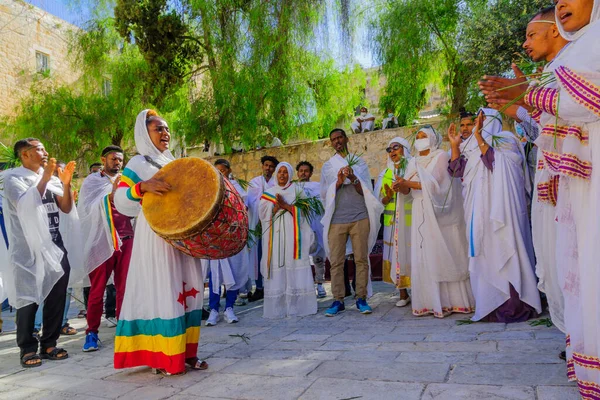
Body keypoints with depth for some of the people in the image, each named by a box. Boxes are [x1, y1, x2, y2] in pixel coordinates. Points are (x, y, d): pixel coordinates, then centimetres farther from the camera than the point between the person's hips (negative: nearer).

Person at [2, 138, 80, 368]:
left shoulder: (51, 179, 12)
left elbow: (66, 209, 4)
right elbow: (25, 205, -19)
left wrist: (66, 184, -10)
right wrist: (44, 178, -21)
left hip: (57, 248, 5)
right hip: (29, 250, -5)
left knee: (56, 298, 6)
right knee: (29, 300, -2)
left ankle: (49, 344, 16)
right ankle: (28, 349, 8)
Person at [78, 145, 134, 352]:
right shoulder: (92, 181, 4)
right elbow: (89, 209, -10)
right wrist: (111, 195, -23)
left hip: (126, 239, 3)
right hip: (102, 242, -3)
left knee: (124, 287, 5)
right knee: (97, 289, 3)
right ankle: (92, 331, 12)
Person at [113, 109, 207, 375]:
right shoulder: (139, 163, -2)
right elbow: (120, 199, -12)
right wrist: (143, 186, -29)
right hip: (156, 238, -7)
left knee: (187, 289, 7)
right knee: (162, 291, -6)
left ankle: (185, 352, 17)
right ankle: (163, 356, 4)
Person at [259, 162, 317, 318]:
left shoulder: (297, 190, 12)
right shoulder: (269, 193, 15)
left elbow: (303, 210, 1)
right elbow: (263, 213, 4)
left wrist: (285, 205, -9)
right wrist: (277, 205, -11)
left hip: (293, 235, -1)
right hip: (276, 236, 1)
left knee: (295, 268, -6)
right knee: (277, 267, -4)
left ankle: (297, 306, -1)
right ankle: (277, 308, -1)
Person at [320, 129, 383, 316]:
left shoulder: (359, 162, 12)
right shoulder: (327, 166, 13)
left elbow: (366, 191, 4)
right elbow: (324, 195, 7)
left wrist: (353, 178, -14)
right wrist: (338, 183, -10)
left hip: (360, 218, 0)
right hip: (336, 220, 1)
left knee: (361, 259, 0)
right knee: (336, 261, -1)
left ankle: (361, 298, 7)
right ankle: (338, 300, 4)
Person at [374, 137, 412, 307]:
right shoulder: (385, 174, 13)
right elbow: (380, 201, 11)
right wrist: (388, 197, -12)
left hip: (410, 220, -3)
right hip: (392, 221, 3)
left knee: (412, 253, -5)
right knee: (395, 253, 2)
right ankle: (403, 293, 11)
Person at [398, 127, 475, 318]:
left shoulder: (441, 156, 0)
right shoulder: (413, 162, 17)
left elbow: (434, 183, -12)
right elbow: (406, 190, 10)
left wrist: (408, 183, -15)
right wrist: (401, 185, -12)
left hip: (439, 213, -5)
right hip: (421, 214, 5)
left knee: (443, 254, -5)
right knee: (423, 257, 0)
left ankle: (451, 300, 2)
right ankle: (429, 301, 4)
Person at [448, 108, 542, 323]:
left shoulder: (504, 139, 5)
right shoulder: (472, 148, 22)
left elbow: (494, 160, -14)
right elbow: (457, 170, 12)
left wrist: (478, 136, -16)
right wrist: (454, 144, 4)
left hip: (499, 207, -6)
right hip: (479, 211, 6)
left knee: (503, 251, -9)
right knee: (485, 254, 4)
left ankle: (513, 305, -4)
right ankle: (492, 304, 9)